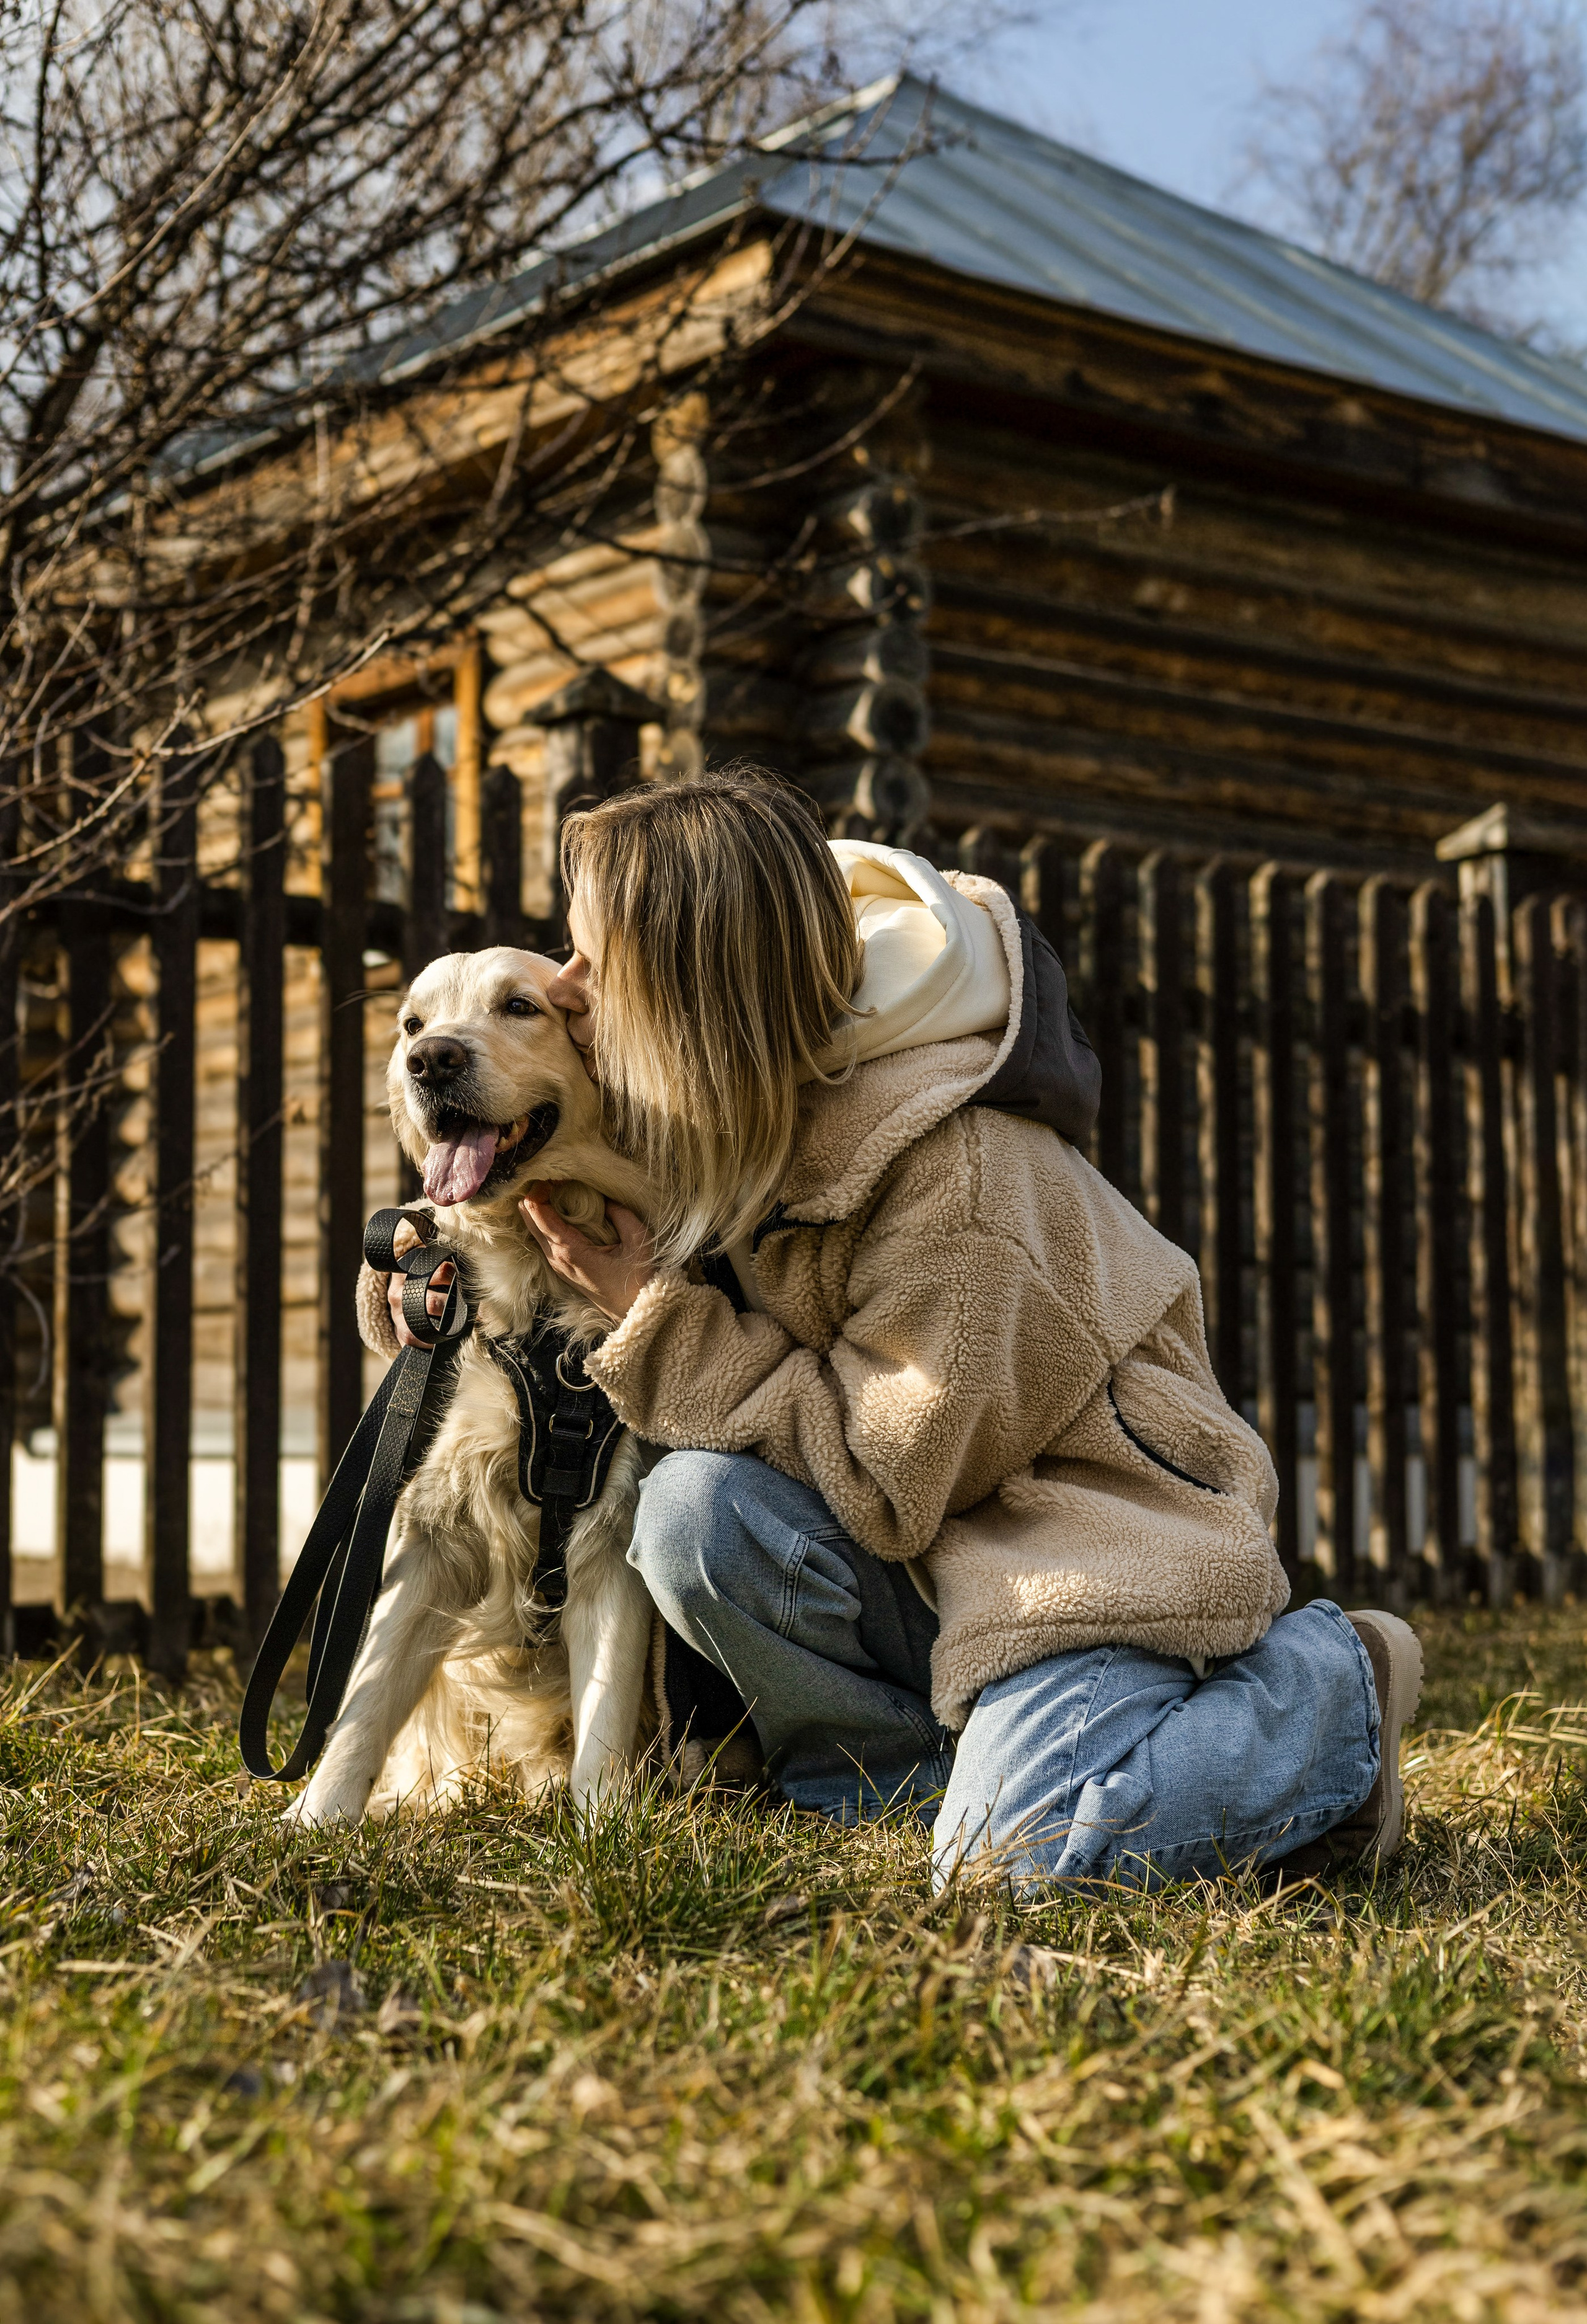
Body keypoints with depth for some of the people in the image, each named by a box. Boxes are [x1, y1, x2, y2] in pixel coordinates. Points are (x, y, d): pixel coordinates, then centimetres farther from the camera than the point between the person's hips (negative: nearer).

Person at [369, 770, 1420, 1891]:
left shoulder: (959, 1166, -26)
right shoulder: (748, 1122, -3)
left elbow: (888, 1479, -23)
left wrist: (659, 1315, -20)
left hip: (1104, 1526, -7)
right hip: (939, 1542, 7)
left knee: (1016, 1857, -27)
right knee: (695, 1511, -22)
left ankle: (1326, 1683, -1)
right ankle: (939, 1768, -2)